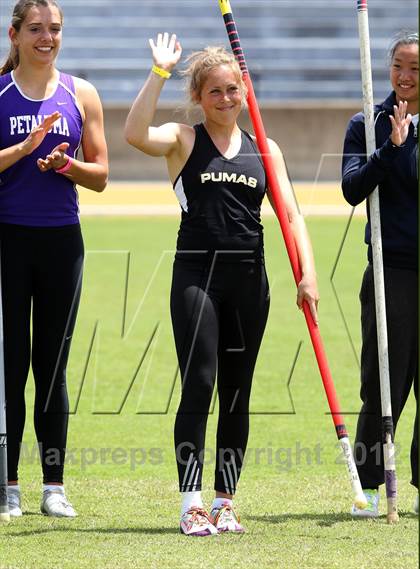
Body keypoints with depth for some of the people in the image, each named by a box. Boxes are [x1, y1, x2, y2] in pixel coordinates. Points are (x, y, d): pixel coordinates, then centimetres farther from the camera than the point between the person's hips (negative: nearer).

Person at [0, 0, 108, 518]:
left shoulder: (80, 95, 9)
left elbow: (100, 176, 10)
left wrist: (67, 165, -10)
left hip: (61, 240, 2)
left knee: (52, 364, 6)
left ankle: (54, 486, 10)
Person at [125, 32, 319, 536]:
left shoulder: (264, 150, 11)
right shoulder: (184, 140, 2)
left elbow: (291, 215, 7)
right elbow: (135, 134, -19)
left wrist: (307, 274, -5)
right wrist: (159, 72, -20)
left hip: (248, 277, 4)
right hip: (197, 273, -4)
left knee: (237, 394, 7)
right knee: (199, 386, -11)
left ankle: (225, 503, 15)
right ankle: (191, 505, -11)